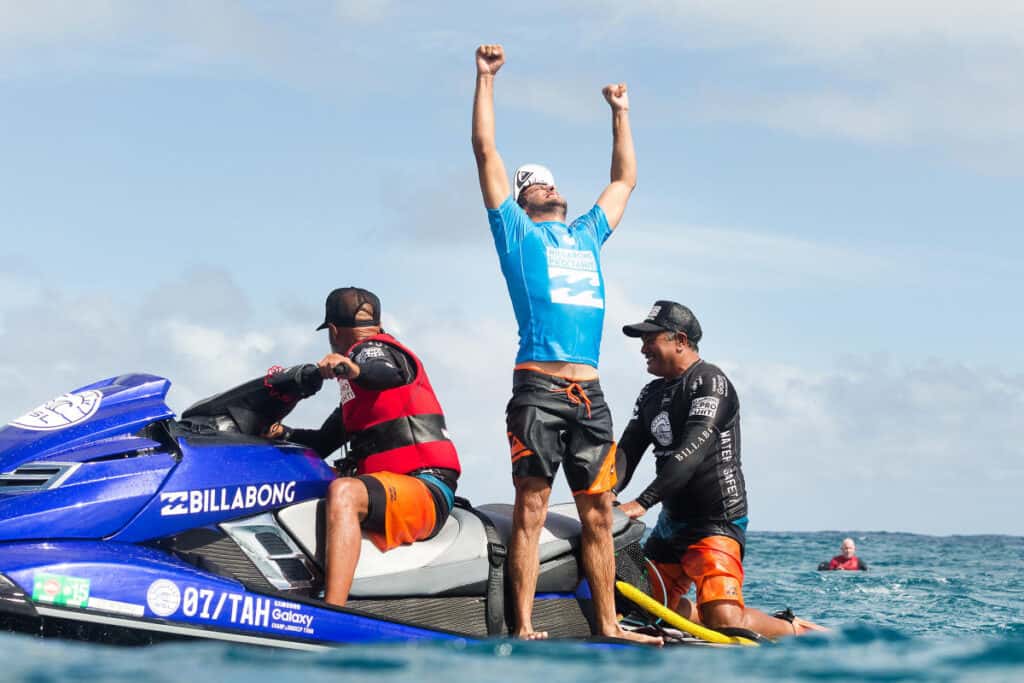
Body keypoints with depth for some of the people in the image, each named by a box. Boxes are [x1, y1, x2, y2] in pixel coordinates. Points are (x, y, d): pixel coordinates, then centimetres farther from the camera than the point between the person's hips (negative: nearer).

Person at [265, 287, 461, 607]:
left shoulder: (372, 349, 1)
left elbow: (388, 373, -27)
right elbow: (325, 442, 27)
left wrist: (353, 368, -47)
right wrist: (284, 433, 10)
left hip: (424, 490, -10)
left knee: (342, 492, -36)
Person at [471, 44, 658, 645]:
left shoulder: (587, 234, 26)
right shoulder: (517, 231, 12)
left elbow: (625, 180, 37)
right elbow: (486, 151, 7)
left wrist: (620, 113, 39)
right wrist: (486, 78, 7)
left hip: (590, 394, 5)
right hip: (538, 387, -5)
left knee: (599, 512, 3)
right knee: (532, 507, -7)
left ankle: (608, 625, 6)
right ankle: (524, 629, -9)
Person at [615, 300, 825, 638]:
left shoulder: (710, 381, -11)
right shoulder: (651, 394, 16)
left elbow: (692, 452, -23)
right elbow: (626, 452, 5)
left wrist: (642, 503, -31)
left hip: (716, 521, -9)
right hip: (671, 520, 9)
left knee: (724, 621, -21)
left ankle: (797, 630, 5)